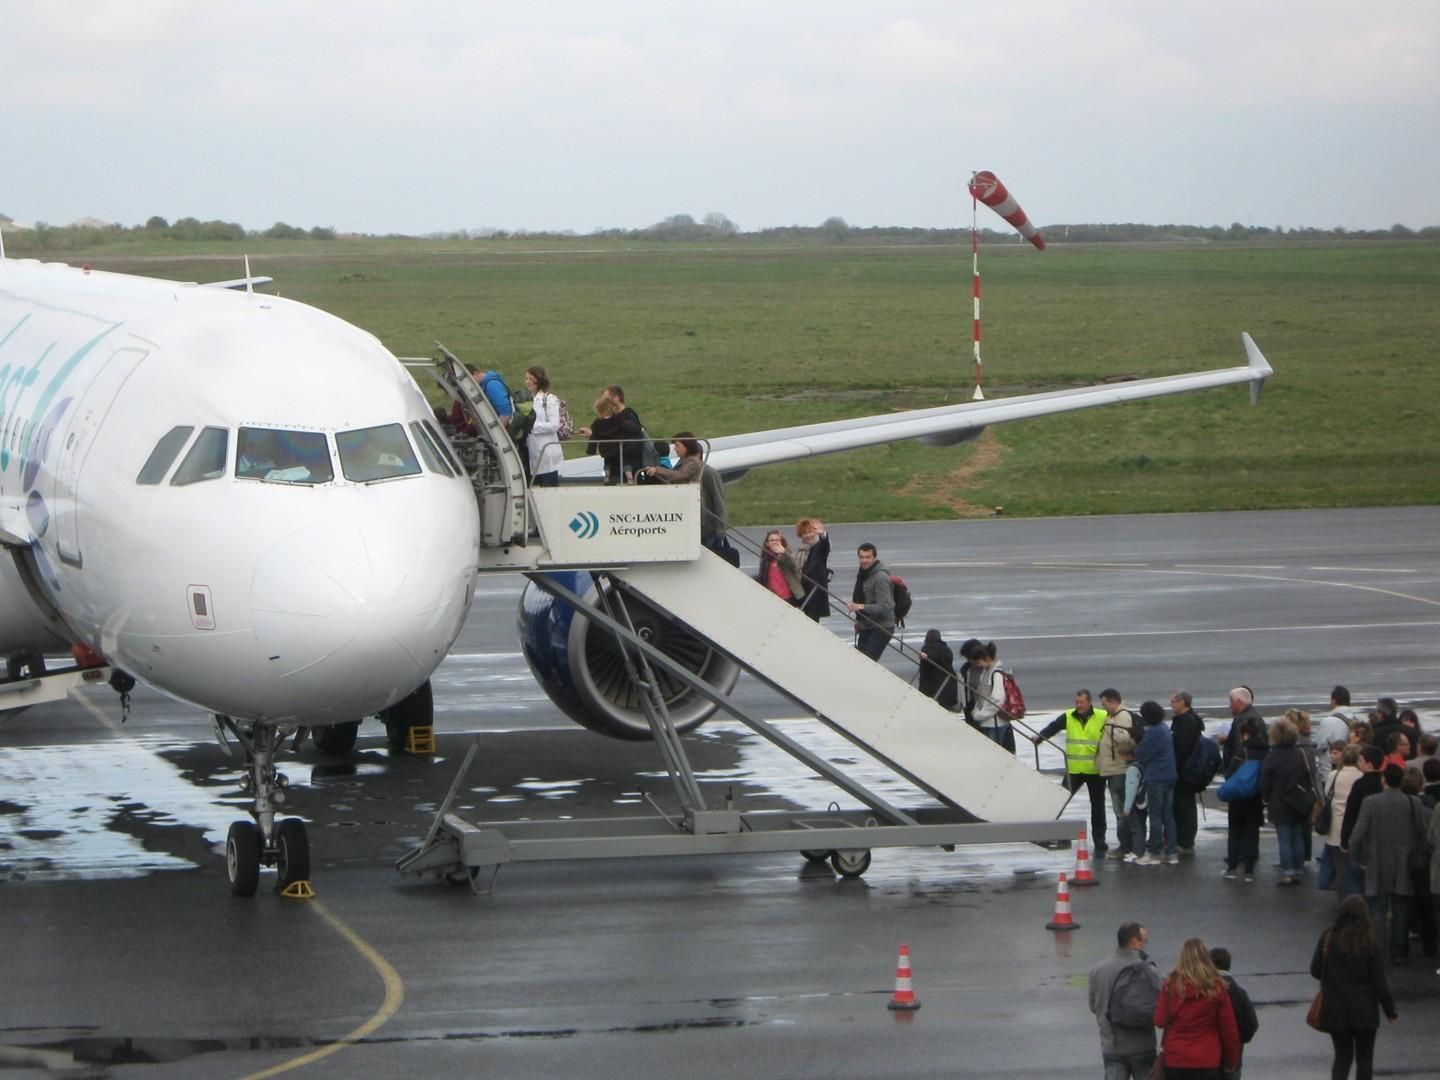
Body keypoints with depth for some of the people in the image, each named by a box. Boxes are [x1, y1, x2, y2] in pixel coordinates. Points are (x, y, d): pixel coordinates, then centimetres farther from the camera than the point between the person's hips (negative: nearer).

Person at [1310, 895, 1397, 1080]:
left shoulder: (1328, 939, -8)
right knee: (1364, 1058, 10)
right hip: (1364, 1009, -2)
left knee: (1342, 1056, 14)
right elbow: (1379, 981, -9)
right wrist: (1390, 1010, 1)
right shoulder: (1368, 944, -12)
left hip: (1335, 1009, 2)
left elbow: (1315, 971, -2)